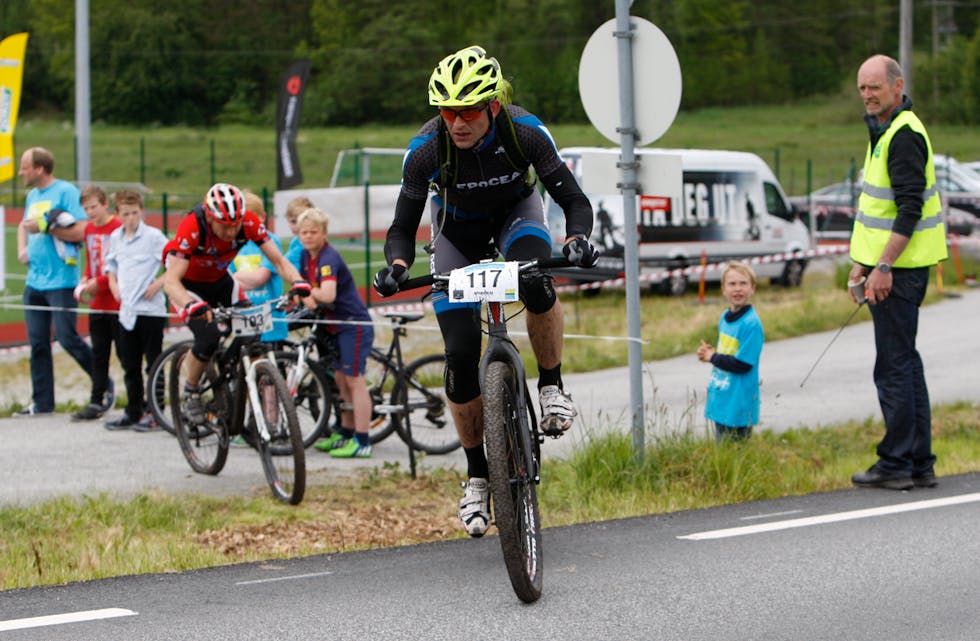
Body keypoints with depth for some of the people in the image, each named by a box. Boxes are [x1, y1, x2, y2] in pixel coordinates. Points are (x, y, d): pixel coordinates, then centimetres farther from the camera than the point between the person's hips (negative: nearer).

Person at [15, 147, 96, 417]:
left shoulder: (66, 191, -9)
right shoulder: (32, 196, 15)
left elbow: (80, 232, -17)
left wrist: (45, 226, -19)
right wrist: (22, 249, 13)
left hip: (60, 281, -7)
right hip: (34, 281, 8)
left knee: (67, 338, -8)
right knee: (37, 343, 6)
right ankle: (42, 402, 11)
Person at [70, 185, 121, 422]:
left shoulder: (118, 228, -13)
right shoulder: (89, 229, 11)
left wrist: (98, 283, -17)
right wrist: (85, 280, 4)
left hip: (118, 303, -7)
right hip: (97, 304, 7)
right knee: (99, 353, 9)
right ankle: (97, 402, 13)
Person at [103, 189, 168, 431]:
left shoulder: (153, 236, -8)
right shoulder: (115, 238, 11)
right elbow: (111, 264, 28)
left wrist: (159, 283, -14)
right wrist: (114, 285, 12)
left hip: (151, 309, -6)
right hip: (127, 309, 6)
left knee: (153, 363, -1)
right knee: (130, 365, 11)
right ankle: (133, 412, 19)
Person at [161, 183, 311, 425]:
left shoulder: (249, 222, -27)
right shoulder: (192, 228, -37)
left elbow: (278, 260, -22)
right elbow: (171, 281, -40)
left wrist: (299, 283, -42)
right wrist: (192, 305, -59)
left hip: (219, 280, 4)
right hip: (187, 284, -4)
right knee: (208, 337, -24)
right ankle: (190, 393, 1)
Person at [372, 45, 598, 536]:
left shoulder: (525, 132, -31)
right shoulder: (425, 150, -31)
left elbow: (574, 201, -26)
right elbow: (403, 229, -24)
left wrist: (577, 239, -47)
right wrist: (397, 267, -45)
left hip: (516, 212, -1)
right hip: (457, 229, 1)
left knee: (535, 282, -36)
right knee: (460, 352, -10)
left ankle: (551, 385, -10)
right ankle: (477, 476, 7)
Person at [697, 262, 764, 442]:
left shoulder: (751, 324, -17)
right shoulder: (724, 317, 9)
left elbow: (743, 364, -20)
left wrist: (712, 357, -9)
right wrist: (709, 352, 0)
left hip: (739, 405, -8)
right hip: (720, 400, 8)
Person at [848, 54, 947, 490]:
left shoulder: (904, 135, -16)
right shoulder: (885, 131, 16)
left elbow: (910, 209, -22)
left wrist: (883, 267, -23)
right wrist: (861, 262, 21)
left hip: (899, 269, -11)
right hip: (888, 263, 11)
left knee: (894, 366, -6)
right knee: (905, 363, 13)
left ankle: (895, 465, -1)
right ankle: (920, 464, 18)